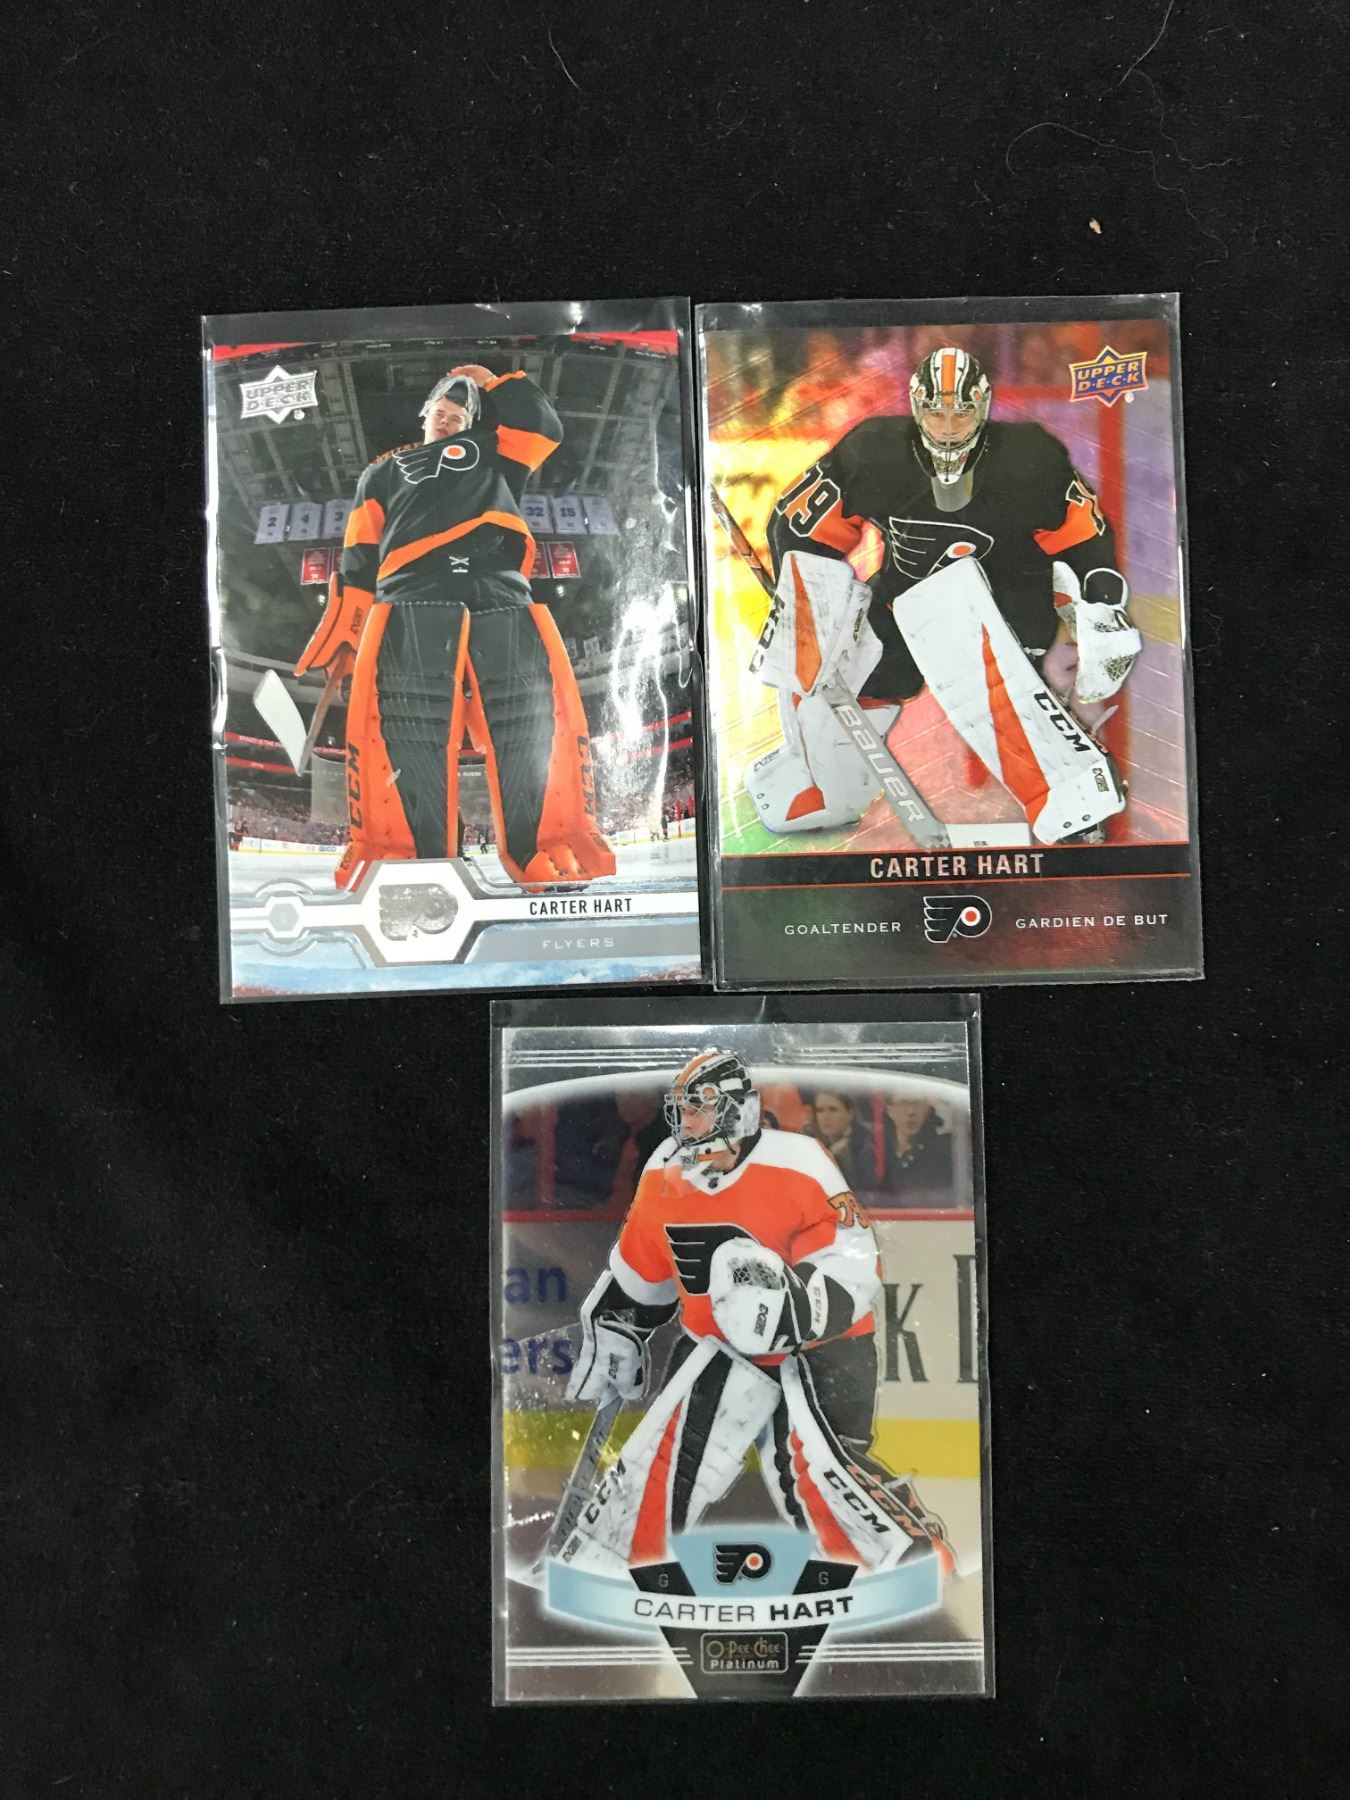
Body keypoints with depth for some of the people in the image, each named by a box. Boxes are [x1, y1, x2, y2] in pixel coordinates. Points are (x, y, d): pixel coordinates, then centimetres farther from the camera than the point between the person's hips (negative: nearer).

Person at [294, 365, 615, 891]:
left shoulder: (490, 451, 36)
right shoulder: (384, 473, 33)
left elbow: (543, 427, 20)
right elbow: (360, 555, 22)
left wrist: (492, 381, 32)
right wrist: (343, 628, 10)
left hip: (500, 595, 1)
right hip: (412, 597, -1)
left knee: (534, 718, -14)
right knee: (406, 725, -18)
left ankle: (548, 851, -11)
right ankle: (405, 855, -18)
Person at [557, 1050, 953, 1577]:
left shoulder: (797, 1166, -22)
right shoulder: (663, 1175, -3)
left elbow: (855, 1270, -22)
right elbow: (638, 1274, 14)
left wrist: (793, 1305, -37)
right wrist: (611, 1334, 21)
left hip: (820, 1342, -5)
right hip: (721, 1344, 5)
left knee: (816, 1468, -17)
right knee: (665, 1460, 0)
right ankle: (595, 1562, 17)